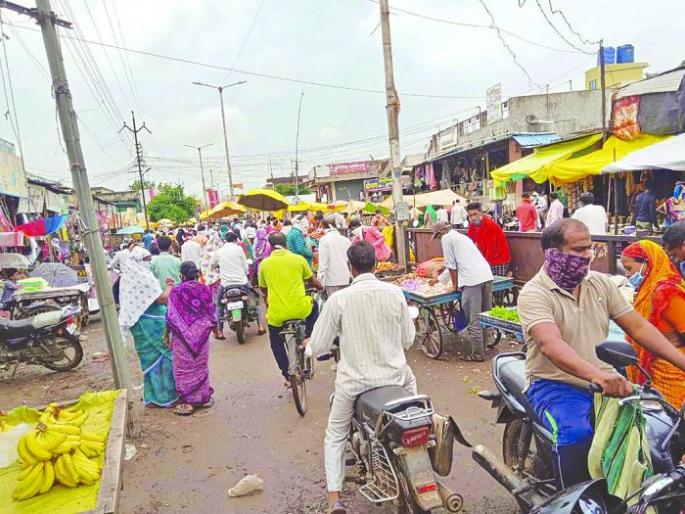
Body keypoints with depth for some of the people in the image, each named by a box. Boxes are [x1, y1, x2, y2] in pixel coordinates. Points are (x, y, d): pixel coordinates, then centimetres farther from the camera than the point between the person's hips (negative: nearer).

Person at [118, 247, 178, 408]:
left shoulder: (128, 277, 6)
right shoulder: (144, 277, -18)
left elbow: (126, 303, 14)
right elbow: (162, 299, -20)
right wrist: (170, 285, -5)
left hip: (139, 323, 8)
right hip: (153, 323, -8)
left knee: (150, 358, 15)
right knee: (163, 356, 3)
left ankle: (152, 397, 22)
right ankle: (166, 396, 10)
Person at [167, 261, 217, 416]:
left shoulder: (176, 291, -12)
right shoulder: (205, 290, -4)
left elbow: (171, 316, -10)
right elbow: (211, 312, 1)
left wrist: (167, 334, 2)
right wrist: (214, 326, 18)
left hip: (182, 335, -3)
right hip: (201, 335, 3)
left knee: (184, 369, 8)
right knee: (201, 367, 16)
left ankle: (186, 403, 12)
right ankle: (204, 398, 25)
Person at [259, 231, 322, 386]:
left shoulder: (264, 263, 3)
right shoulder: (298, 259, 0)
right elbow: (312, 281, 15)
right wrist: (321, 287, 37)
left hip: (276, 313, 1)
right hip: (299, 309, -1)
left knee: (276, 343, 27)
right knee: (314, 306, 33)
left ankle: (287, 375, 25)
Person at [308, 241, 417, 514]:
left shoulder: (338, 299, -15)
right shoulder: (395, 293, -8)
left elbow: (318, 347, -9)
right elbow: (408, 339, 2)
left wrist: (311, 345, 14)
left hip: (354, 381, -2)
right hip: (394, 375, 3)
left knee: (335, 436, 21)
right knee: (410, 378, 38)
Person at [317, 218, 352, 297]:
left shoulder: (324, 240, -6)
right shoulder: (346, 239, 7)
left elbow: (323, 261, -10)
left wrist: (320, 279, -6)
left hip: (332, 279, -4)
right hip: (346, 278, 4)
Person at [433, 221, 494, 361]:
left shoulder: (446, 238, 4)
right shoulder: (461, 236, 30)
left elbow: (452, 265, 1)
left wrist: (455, 285, 13)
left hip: (472, 280, -9)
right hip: (487, 275, 9)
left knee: (474, 319, -1)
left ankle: (477, 353, 5)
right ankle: (482, 347, 26)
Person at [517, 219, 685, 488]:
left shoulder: (601, 283, 8)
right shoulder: (534, 293, -13)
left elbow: (639, 328, 7)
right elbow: (551, 345, -29)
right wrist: (597, 375, -44)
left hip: (607, 383, 6)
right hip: (556, 386, -6)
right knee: (576, 437, -31)